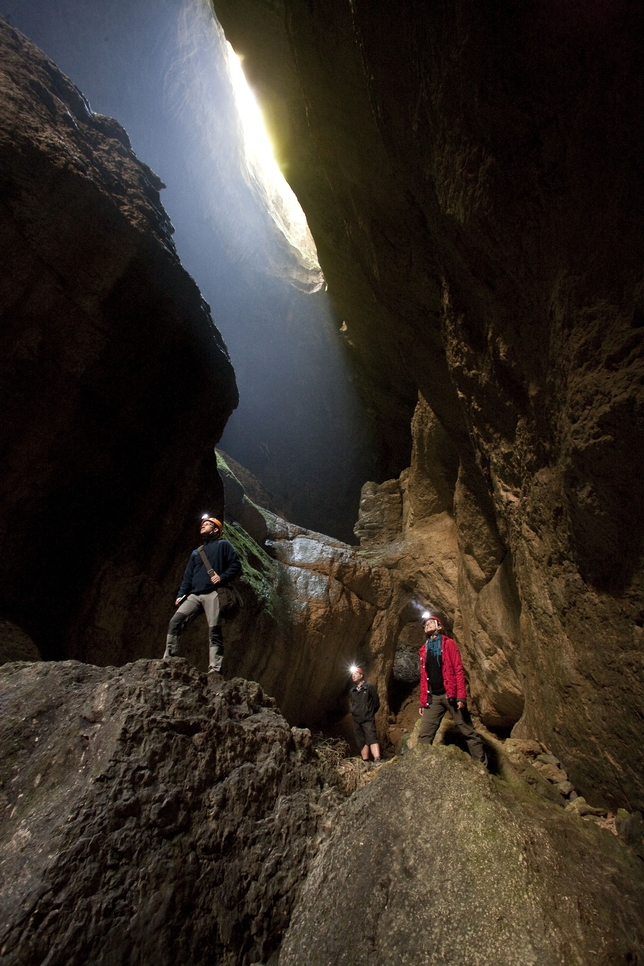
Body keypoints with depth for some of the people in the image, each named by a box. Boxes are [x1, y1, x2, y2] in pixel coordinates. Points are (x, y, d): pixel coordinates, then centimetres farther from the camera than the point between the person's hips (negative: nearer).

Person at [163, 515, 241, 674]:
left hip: (213, 594, -6)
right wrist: (180, 595, 10)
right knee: (175, 622, -9)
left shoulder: (223, 545, 12)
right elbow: (188, 576, 24)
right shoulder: (196, 552, 29)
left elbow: (236, 564, 1)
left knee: (214, 630, -12)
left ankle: (214, 669, -14)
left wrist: (222, 578, -14)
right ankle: (169, 659, -4)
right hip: (194, 595, 6)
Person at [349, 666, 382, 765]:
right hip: (356, 720, 5)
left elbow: (376, 702, 2)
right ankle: (365, 762, 17)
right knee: (361, 741, 9)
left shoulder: (369, 687, -4)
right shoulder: (352, 691, 9)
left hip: (368, 719, -5)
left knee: (372, 738, -17)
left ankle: (377, 761, -24)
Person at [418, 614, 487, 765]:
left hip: (451, 694, -4)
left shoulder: (448, 644, 2)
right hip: (433, 697, 4)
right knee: (424, 735, 0)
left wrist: (461, 696, -15)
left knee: (468, 732, 1)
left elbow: (458, 670, -5)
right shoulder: (423, 650, 15)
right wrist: (422, 701, 11)